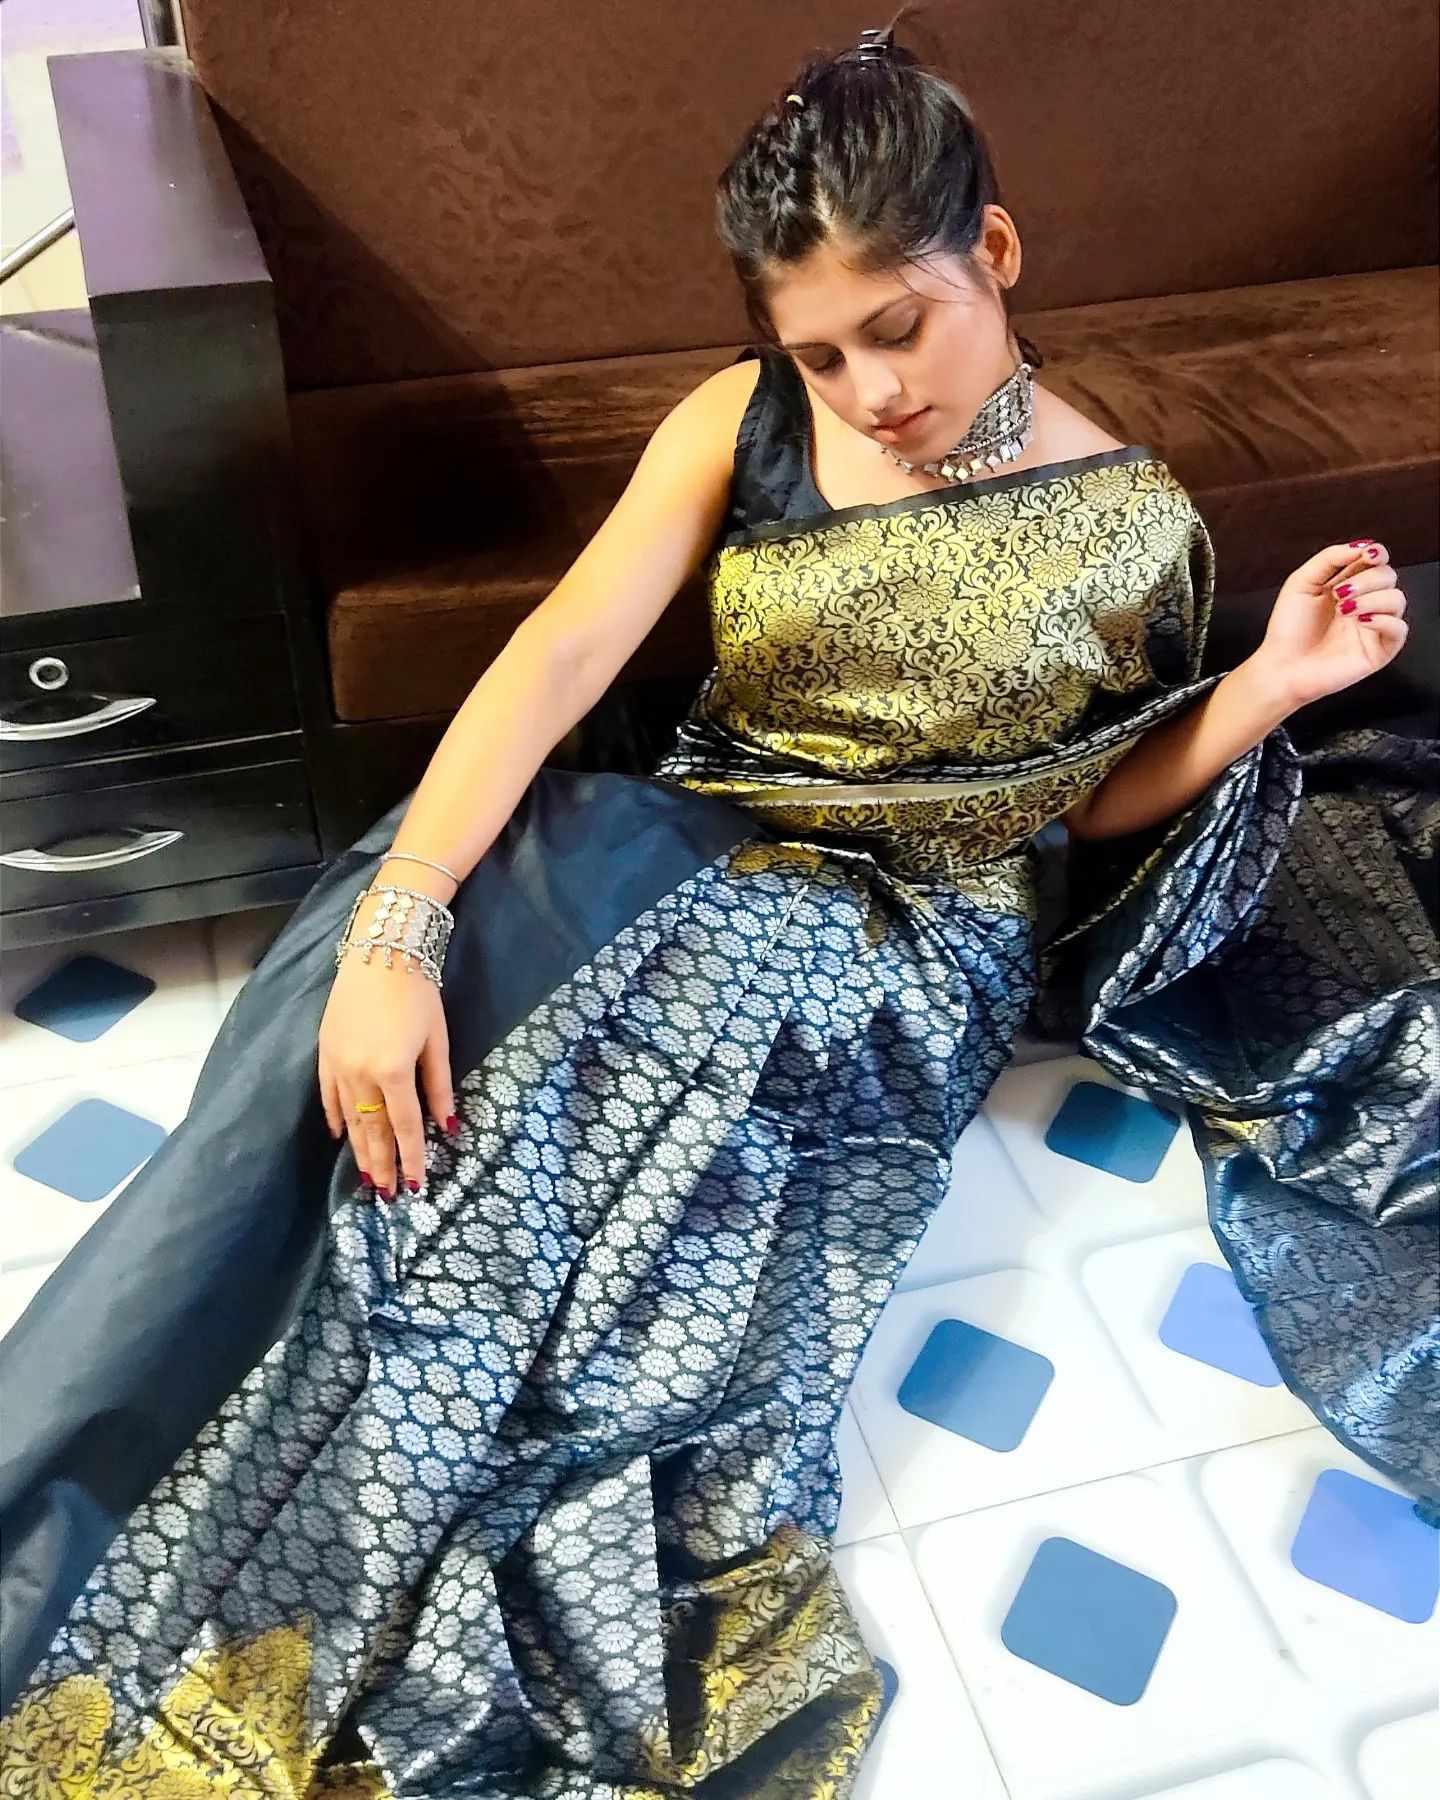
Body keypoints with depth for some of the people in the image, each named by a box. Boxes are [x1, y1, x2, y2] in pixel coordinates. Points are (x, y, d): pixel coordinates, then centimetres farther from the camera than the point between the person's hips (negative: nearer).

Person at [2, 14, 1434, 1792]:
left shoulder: (1130, 525, -4)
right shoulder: (742, 425, -3)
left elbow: (1089, 801, 8)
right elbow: (561, 654, -16)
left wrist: (1268, 690, -10)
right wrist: (395, 929, -30)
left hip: (908, 941, -2)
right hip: (694, 857, 2)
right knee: (381, 1030, -28)